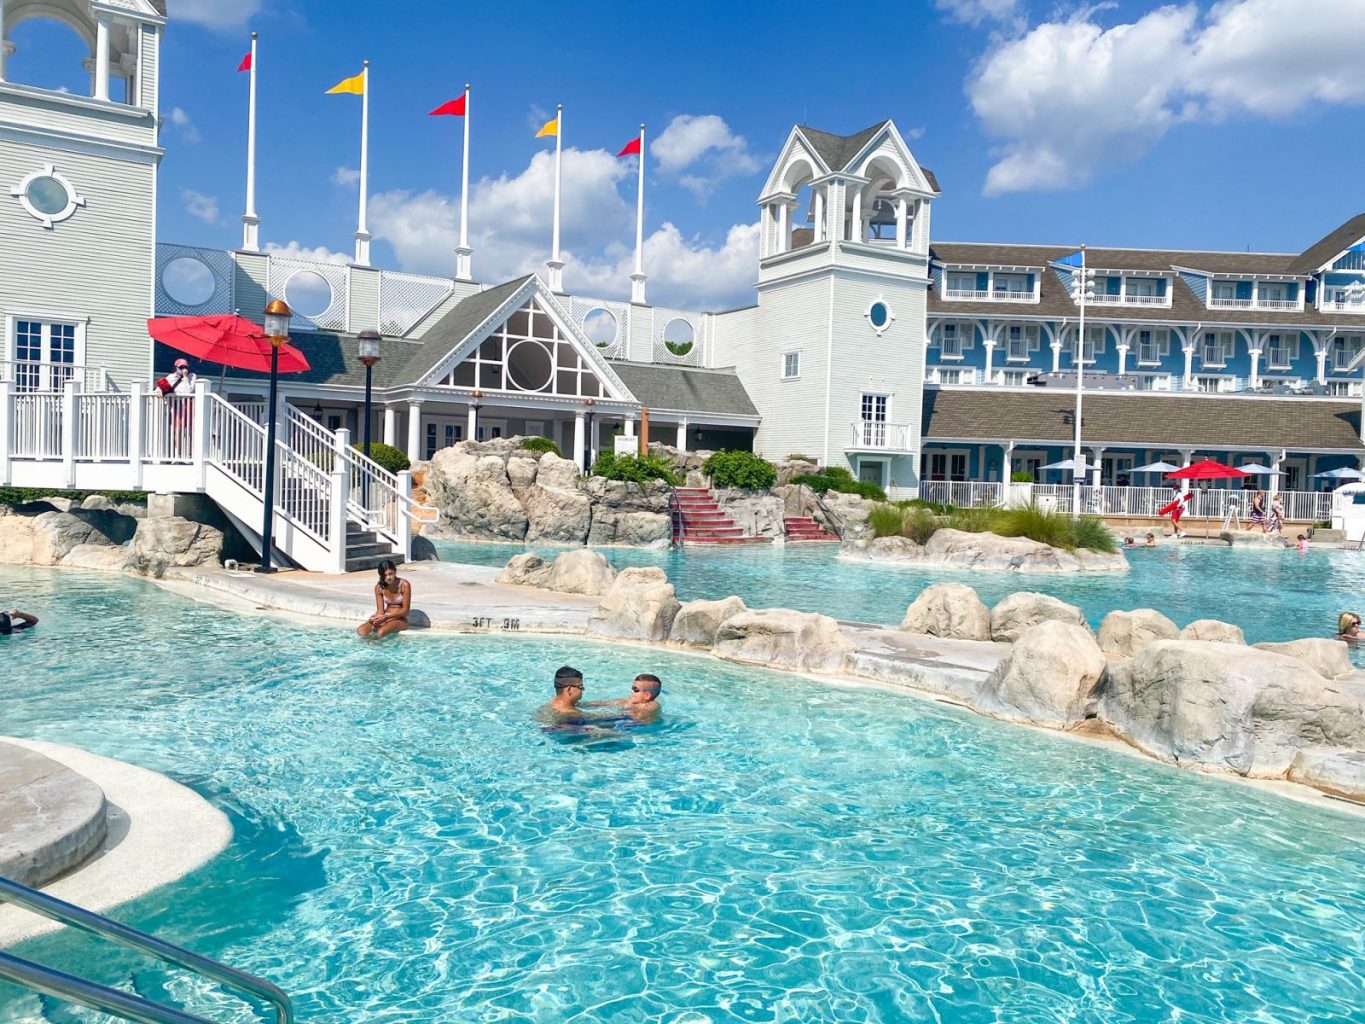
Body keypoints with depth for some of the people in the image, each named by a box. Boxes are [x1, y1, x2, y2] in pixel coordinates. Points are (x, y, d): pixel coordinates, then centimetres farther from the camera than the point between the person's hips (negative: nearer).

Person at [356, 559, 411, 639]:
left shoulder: (404, 585, -13)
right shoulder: (379, 587, -1)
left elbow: (405, 610, -13)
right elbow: (380, 610, -2)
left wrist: (387, 616, -25)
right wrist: (378, 618, -25)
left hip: (400, 620, -4)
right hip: (385, 618, 4)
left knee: (381, 632, -33)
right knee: (361, 630, -20)